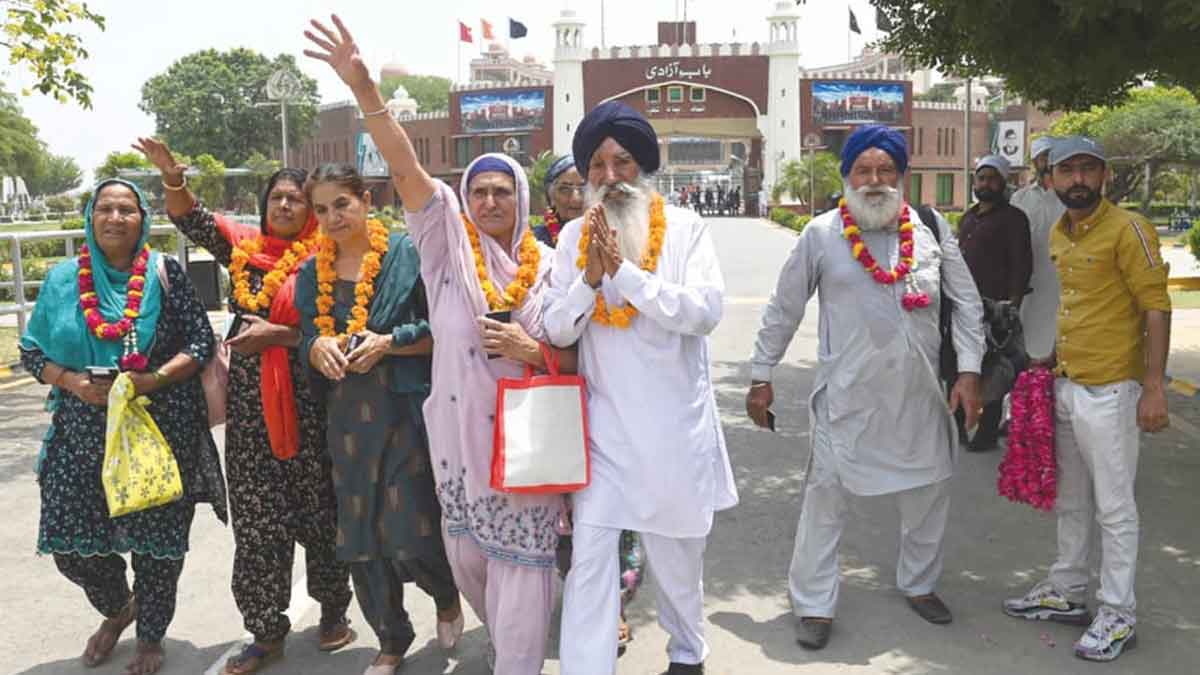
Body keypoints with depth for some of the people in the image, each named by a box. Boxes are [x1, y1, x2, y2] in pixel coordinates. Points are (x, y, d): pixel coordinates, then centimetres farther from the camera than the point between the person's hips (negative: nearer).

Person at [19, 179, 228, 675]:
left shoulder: (164, 273, -3)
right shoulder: (64, 278, 5)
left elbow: (202, 342, -5)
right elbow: (32, 351, 8)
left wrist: (153, 380, -19)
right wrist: (74, 383, -11)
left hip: (160, 426, -2)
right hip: (83, 429, 3)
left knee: (157, 537, 5)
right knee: (70, 536, 6)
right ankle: (117, 608, 37)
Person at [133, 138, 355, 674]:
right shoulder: (242, 246, 9)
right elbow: (192, 219, 2)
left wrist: (276, 335, -16)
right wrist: (172, 176, -15)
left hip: (307, 401, -3)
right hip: (249, 403, 4)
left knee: (319, 508, 8)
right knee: (256, 518, 7)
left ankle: (333, 609, 27)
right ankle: (266, 630, 18)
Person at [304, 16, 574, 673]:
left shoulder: (546, 267, 1)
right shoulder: (449, 241, 0)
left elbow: (572, 360, 5)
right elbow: (406, 168, -14)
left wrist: (531, 350, -16)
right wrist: (364, 89, -25)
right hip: (460, 430, 2)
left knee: (521, 561, 2)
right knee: (467, 555, 17)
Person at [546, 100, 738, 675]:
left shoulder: (686, 228, -6)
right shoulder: (574, 236, 1)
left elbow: (705, 311, -19)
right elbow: (558, 330, -2)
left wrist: (624, 271, -23)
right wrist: (591, 278, -19)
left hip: (673, 421, -1)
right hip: (603, 422, 1)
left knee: (676, 552, 17)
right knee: (588, 554, -3)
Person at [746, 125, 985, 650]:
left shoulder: (932, 230, 2)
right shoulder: (821, 235, -5)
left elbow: (967, 302, 7)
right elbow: (783, 310, 1)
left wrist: (969, 372, 0)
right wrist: (761, 377, 3)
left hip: (919, 393, 3)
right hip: (846, 395, -3)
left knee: (929, 492, 17)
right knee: (825, 497, 3)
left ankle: (919, 583, 41)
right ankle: (813, 604, 19)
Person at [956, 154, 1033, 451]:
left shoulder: (1012, 218, -4)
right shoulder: (968, 217, 19)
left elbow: (1022, 265, -10)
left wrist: (1012, 303, -18)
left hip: (995, 307, -8)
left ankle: (988, 432, 8)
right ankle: (956, 425, 25)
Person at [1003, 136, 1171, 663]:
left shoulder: (1126, 229, -13)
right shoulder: (1055, 235, 9)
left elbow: (1157, 307, -14)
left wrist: (1154, 388, -18)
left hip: (1109, 392, -7)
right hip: (1063, 386, 7)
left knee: (1114, 509, 2)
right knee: (1070, 502, 18)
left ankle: (1119, 617, 15)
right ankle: (1066, 593, 32)